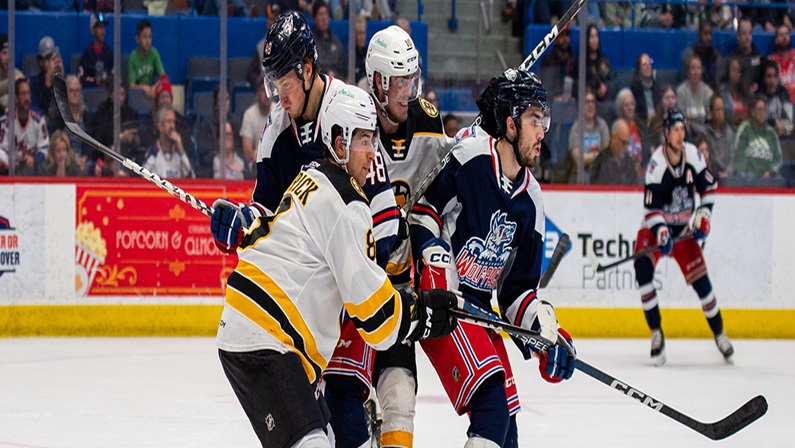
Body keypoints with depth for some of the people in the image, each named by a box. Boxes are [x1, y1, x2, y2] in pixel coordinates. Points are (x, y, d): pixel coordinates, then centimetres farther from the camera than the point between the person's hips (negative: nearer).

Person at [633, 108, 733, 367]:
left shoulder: (693, 155, -10)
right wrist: (661, 232, -37)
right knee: (642, 267, -24)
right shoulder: (656, 163, -21)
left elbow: (709, 186, 4)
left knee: (699, 278, -2)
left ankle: (719, 333, 18)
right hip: (657, 226, -3)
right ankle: (656, 334, -14)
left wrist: (704, 215, -7)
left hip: (684, 228, 3)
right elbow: (652, 207, -23)